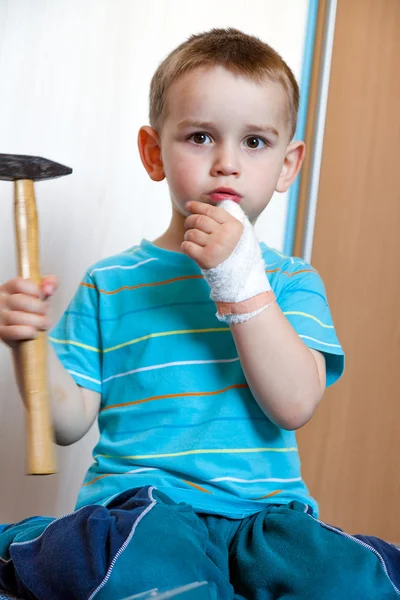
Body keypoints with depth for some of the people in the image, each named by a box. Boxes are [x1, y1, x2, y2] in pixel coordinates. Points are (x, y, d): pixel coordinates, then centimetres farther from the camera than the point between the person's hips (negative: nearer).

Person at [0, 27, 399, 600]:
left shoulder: (292, 280, 10)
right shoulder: (110, 283, 11)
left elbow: (294, 405, -7)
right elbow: (71, 421, 8)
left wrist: (240, 279, -13)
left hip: (263, 508, 2)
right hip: (140, 502, -1)